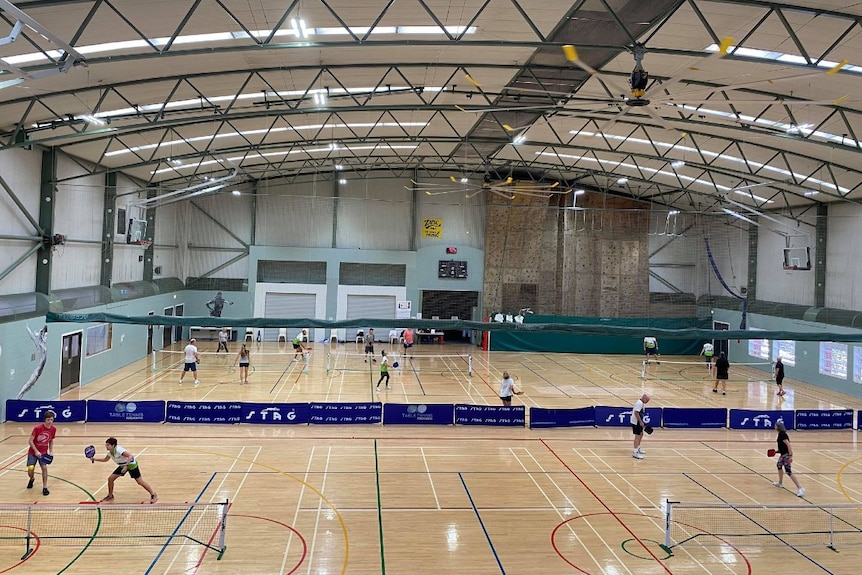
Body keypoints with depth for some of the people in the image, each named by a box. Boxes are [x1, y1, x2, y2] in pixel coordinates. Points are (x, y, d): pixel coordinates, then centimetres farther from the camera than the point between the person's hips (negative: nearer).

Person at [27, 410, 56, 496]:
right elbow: (30, 441, -17)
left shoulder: (53, 429, -9)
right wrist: (36, 451, -24)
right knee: (30, 470, -5)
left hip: (44, 452, 2)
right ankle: (32, 479, 33)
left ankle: (45, 488, -4)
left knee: (44, 467, -16)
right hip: (33, 452, -2)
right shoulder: (37, 428, -22)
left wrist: (51, 451, -1)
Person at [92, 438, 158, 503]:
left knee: (140, 482, -7)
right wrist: (94, 459, 8)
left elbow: (130, 456, -37)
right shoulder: (110, 452, -5)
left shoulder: (119, 450, -31)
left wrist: (126, 466, -43)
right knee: (110, 479, 1)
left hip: (131, 464, -8)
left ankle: (153, 495, 3)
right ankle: (110, 496, 22)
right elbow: (105, 459, 16)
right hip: (122, 466, 8)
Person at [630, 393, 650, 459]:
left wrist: (641, 422, 20)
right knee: (637, 436, -9)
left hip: (638, 422, 11)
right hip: (636, 422, -11)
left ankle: (638, 448, 39)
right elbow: (636, 413, -27)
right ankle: (635, 453, -7)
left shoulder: (642, 403, 13)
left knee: (641, 434, 23)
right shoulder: (639, 403, -20)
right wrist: (641, 422, -25)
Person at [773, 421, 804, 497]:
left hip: (786, 454, -11)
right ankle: (780, 483, 44)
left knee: (788, 472, -12)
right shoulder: (781, 434, 9)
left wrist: (790, 456, -31)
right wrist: (777, 450, 20)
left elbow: (788, 445, -27)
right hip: (783, 454, 11)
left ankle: (800, 488, -13)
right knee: (779, 465, 28)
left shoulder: (782, 434, -20)